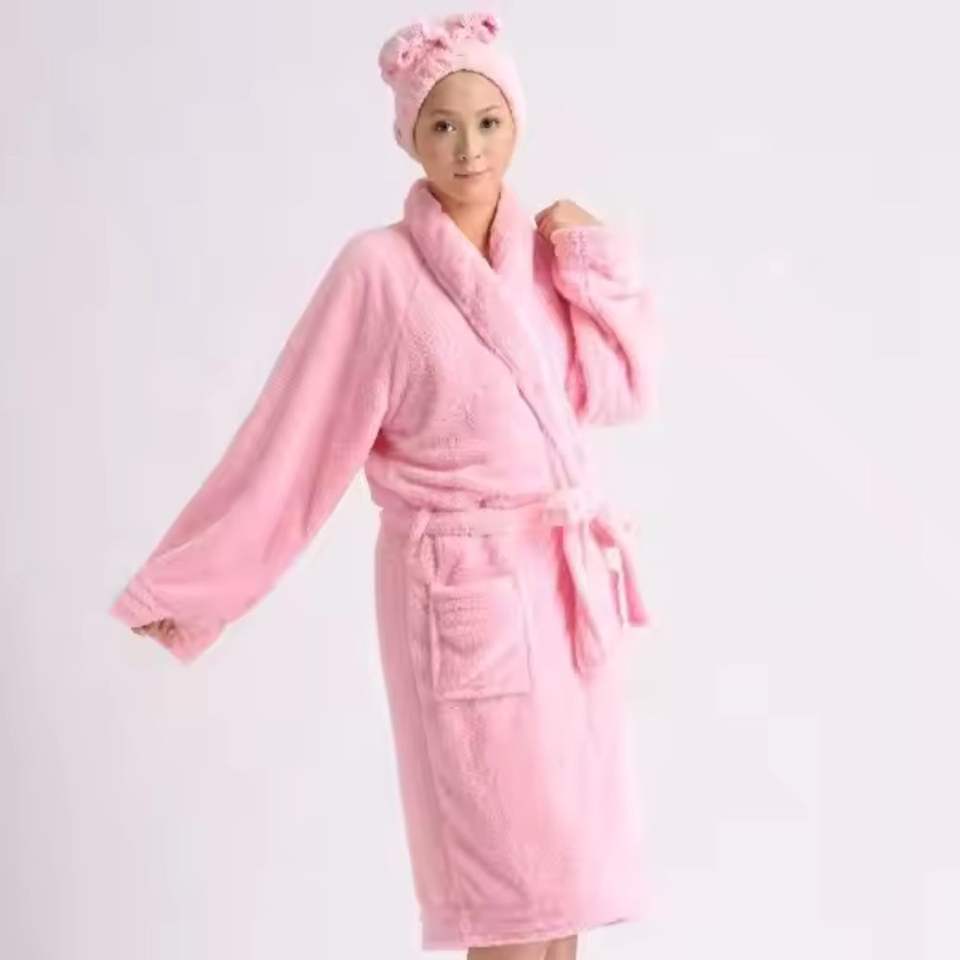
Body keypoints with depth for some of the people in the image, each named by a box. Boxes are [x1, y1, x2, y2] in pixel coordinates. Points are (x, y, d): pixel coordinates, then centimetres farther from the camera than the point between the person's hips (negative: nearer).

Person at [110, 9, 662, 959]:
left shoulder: (543, 252, 4)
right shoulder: (379, 269, -12)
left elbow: (619, 390, 6)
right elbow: (296, 439, -9)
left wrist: (598, 265, -4)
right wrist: (185, 584, -7)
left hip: (564, 577, 6)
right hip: (465, 586, -5)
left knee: (567, 842, 12)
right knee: (511, 854, -1)